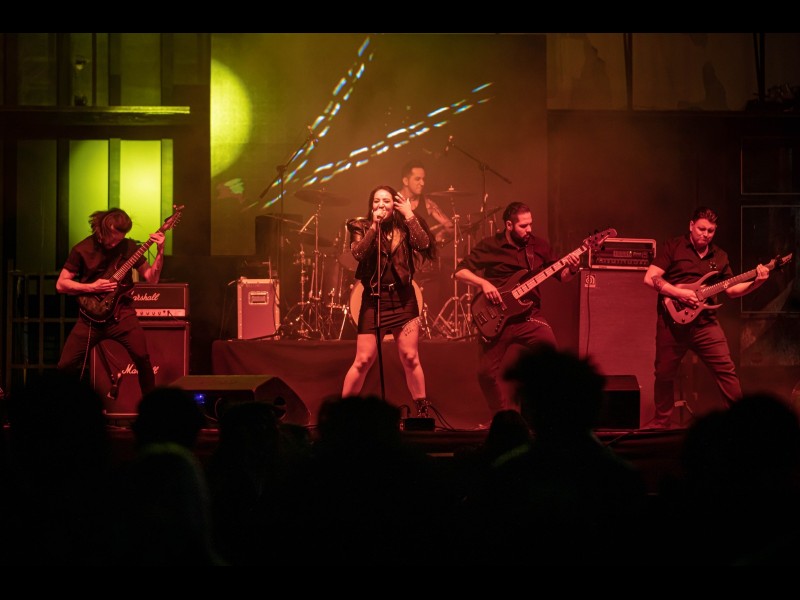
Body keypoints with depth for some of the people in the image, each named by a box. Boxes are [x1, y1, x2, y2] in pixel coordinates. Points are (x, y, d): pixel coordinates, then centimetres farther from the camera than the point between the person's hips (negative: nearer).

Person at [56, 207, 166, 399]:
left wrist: (160, 252, -12)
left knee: (142, 357, -19)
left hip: (121, 313, 0)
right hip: (91, 316, 0)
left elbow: (152, 278, 3)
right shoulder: (82, 249, -3)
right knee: (66, 367, -4)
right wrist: (92, 287, -12)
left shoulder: (128, 247, 2)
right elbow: (61, 284, -1)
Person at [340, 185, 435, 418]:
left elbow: (424, 244, -13)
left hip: (403, 299, 1)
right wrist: (374, 225, -18)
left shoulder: (404, 227, 5)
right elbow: (359, 253, -16)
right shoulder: (361, 227, 2)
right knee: (363, 361, -3)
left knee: (410, 358, 1)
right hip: (374, 298, -1)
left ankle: (422, 412, 10)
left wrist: (409, 215, -11)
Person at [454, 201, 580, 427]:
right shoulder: (489, 246, -3)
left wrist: (571, 269, -12)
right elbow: (460, 271, -2)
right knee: (487, 372, -3)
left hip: (527, 315, 1)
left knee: (548, 342, -27)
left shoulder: (540, 245, 4)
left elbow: (561, 276, 11)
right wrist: (483, 283, -18)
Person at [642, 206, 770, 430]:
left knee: (726, 369, -4)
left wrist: (756, 282, -2)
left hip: (705, 323, 3)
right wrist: (679, 293, -18)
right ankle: (662, 421, 22)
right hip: (673, 321, -3)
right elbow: (650, 278, -10)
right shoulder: (672, 247, -2)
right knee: (664, 373, 6)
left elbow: (731, 289, 15)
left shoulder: (720, 256, 12)